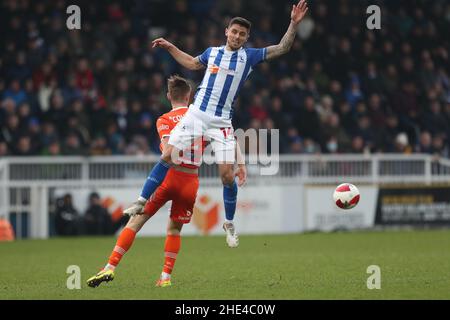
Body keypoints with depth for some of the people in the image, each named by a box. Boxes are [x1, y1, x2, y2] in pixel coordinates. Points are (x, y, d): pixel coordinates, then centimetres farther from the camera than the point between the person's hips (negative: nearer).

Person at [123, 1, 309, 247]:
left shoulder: (249, 57, 2)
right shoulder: (212, 52, 9)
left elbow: (281, 49, -1)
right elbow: (192, 63, 30)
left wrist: (294, 24, -11)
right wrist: (169, 47, 27)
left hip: (221, 122, -2)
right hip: (196, 114, 2)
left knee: (227, 175, -7)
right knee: (167, 157, -8)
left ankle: (229, 224, 13)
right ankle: (142, 202, 3)